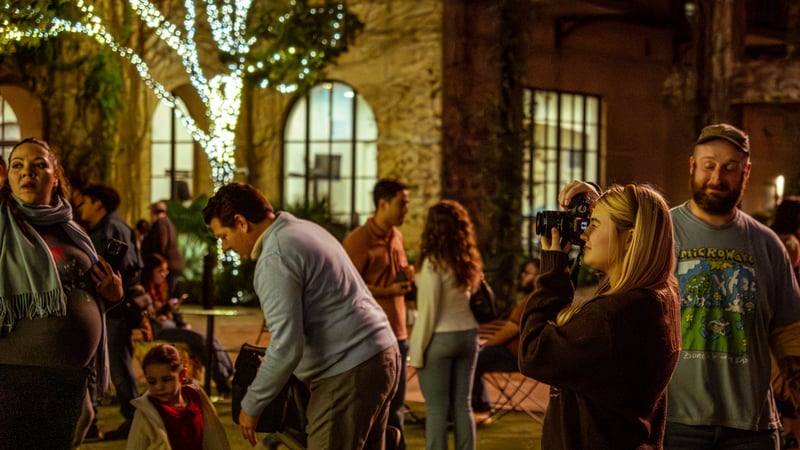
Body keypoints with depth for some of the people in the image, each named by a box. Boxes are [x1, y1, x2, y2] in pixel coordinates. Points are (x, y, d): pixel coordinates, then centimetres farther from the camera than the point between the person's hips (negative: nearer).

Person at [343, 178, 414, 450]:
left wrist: (406, 277, 3)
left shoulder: (397, 237, 13)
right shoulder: (359, 240, -12)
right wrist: (388, 291, -19)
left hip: (397, 333, 8)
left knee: (396, 406, 12)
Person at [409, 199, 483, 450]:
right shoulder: (468, 261, 7)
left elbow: (428, 312, -13)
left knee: (436, 409, 0)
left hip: (440, 338, -6)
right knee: (462, 405, 10)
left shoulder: (433, 263, -13)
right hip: (468, 335, 6)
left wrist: (417, 351, -8)